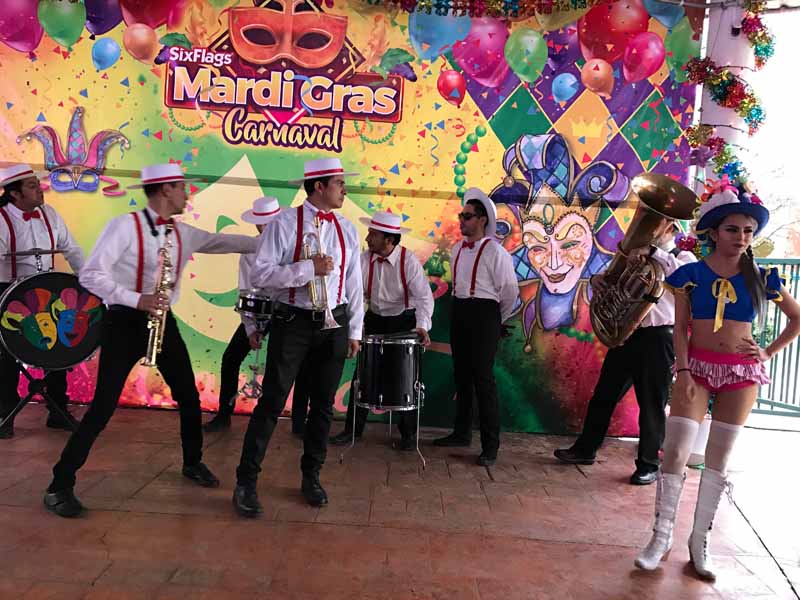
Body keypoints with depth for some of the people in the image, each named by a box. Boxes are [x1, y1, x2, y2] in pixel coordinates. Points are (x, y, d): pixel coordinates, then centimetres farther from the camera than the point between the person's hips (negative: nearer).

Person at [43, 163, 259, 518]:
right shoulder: (125, 226, -14)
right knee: (103, 407, -5)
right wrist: (136, 300, -27)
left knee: (189, 397, 11)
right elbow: (91, 275, -18)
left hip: (163, 321, 7)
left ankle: (192, 463, 32)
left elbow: (222, 241, 16)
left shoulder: (182, 233, 7)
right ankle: (60, 486, 9)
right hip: (125, 322, -6)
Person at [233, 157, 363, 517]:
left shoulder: (347, 230, 7)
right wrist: (309, 268, -21)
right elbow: (260, 274, -15)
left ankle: (311, 477, 30)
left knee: (323, 405, 12)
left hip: (334, 325, 5)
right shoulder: (284, 224, -7)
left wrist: (354, 331, 9)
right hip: (292, 322, -4)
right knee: (272, 403, 0)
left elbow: (354, 284, 10)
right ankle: (246, 483, 14)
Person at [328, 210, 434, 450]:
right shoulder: (364, 259, -8)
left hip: (404, 322, -3)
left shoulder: (409, 261, -19)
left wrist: (422, 326, -38)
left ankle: (408, 433, 21)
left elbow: (424, 297, -24)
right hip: (374, 320, 3)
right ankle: (353, 429, 17)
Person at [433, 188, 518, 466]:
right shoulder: (458, 248, 11)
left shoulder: (494, 251, -13)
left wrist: (497, 320, 0)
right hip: (459, 312, 8)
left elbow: (510, 291, -11)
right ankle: (462, 433, 30)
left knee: (483, 379, -6)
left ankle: (490, 446, 4)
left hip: (484, 315, -7)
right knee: (461, 375, 15)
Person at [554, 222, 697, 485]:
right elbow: (614, 278, 17)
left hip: (657, 338, -6)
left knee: (652, 403, 3)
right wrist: (598, 278, -7)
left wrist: (653, 251, -29)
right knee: (604, 394, 12)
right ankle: (586, 448, 26)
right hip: (625, 333, 6)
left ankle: (648, 464, 18)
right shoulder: (636, 256, 17)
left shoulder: (683, 257, 0)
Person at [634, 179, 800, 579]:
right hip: (697, 367, -2)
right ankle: (662, 536, 6)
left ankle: (700, 539, 19)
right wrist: (683, 371, -13)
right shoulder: (690, 273, -3)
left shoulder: (761, 278, 2)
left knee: (719, 459, 7)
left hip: (742, 372, 2)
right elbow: (680, 328, -3)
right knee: (675, 452, -8)